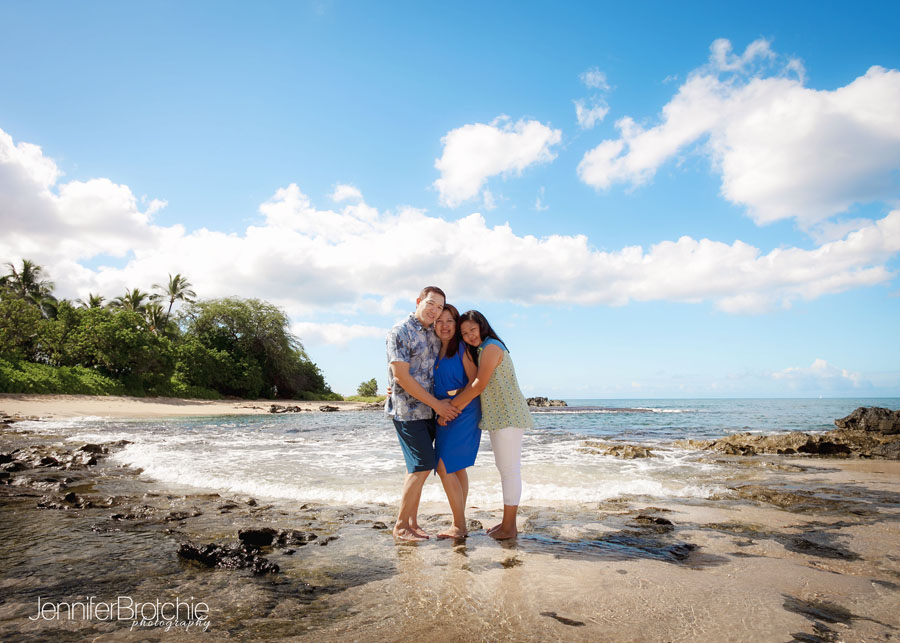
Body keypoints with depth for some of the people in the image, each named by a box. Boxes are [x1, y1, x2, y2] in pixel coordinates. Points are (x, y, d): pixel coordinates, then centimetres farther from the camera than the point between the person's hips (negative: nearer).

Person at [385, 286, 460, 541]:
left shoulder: (434, 334, 11)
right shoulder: (400, 332, -12)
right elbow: (401, 377, -17)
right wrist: (436, 404, -14)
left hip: (428, 411, 7)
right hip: (407, 411, -7)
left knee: (419, 468, 10)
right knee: (422, 466, -8)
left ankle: (412, 522, 21)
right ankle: (400, 526, 6)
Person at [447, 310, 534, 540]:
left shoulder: (491, 347, -12)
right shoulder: (479, 351, 19)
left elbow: (480, 385, -18)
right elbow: (473, 385, 12)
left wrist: (452, 404, -12)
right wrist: (456, 407, -1)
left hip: (507, 415, -11)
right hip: (498, 417, 11)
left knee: (509, 469, -4)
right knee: (505, 469, 15)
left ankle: (508, 527, 3)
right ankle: (508, 523, 25)